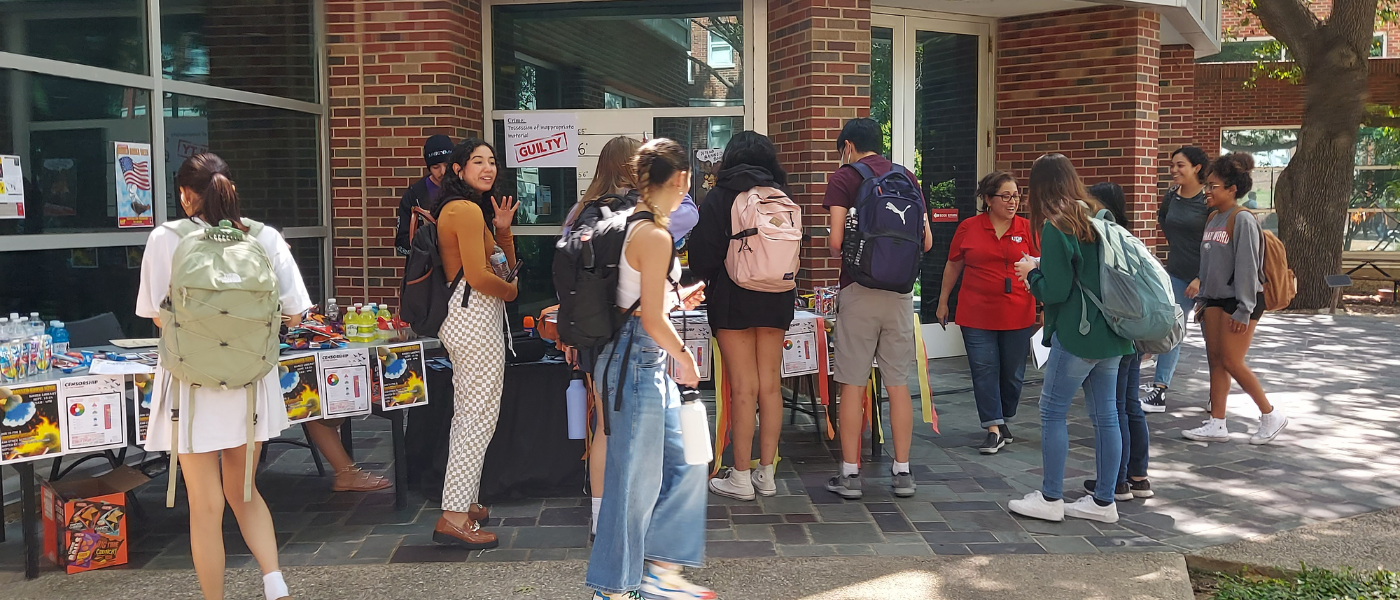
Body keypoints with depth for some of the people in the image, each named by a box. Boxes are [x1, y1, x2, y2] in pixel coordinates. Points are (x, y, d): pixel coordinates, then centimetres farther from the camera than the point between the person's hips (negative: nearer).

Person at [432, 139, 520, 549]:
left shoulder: (458, 208, 18)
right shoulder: (468, 210, -14)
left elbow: (508, 267, 19)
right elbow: (479, 277, -23)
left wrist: (503, 230, 3)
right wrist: (514, 291, -5)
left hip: (465, 316, 11)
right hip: (476, 317, -11)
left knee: (467, 414, 17)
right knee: (480, 416, -7)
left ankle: (462, 502, 27)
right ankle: (454, 518, -4)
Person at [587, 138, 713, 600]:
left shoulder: (634, 224, 10)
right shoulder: (655, 237, -18)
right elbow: (653, 320, -19)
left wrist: (679, 299, 29)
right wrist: (686, 358, -4)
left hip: (649, 363, 10)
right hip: (638, 361, -10)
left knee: (686, 463, 15)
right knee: (636, 480, 2)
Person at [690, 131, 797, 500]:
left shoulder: (720, 196, -4)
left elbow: (702, 251, -3)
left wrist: (705, 279, 17)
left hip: (734, 299, -4)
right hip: (777, 299, 4)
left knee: (743, 389, -3)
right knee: (771, 385, 8)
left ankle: (741, 478, 4)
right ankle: (766, 474, 15)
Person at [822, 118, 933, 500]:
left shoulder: (844, 177, -2)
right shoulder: (907, 177, 11)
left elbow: (835, 240, -12)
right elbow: (926, 241, 8)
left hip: (859, 287, -4)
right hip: (899, 290, 4)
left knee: (852, 384, 3)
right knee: (899, 382, 9)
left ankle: (850, 474, 7)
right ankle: (902, 472, 14)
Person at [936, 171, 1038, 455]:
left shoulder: (1028, 228, 2)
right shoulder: (968, 228, 1)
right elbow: (953, 266, 10)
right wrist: (943, 302, 12)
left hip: (1017, 316, 1)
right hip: (977, 314, 0)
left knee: (1013, 373, 9)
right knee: (984, 370, -3)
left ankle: (1003, 420, 29)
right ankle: (994, 429, 3)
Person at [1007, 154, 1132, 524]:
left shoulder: (1055, 228, -13)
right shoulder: (1098, 217, 10)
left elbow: (1055, 291, -15)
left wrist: (1031, 272, 4)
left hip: (1077, 334, -8)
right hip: (1111, 333, 8)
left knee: (1053, 411, 3)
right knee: (1105, 414, 10)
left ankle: (1051, 499, 9)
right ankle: (1104, 501, 17)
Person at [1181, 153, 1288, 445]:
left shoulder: (1243, 219, -14)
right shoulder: (1213, 218, 11)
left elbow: (1247, 266, -17)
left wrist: (1243, 310, -19)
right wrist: (1203, 296, 16)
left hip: (1239, 300, -8)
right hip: (1215, 299, 8)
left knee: (1231, 362, -7)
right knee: (1215, 360, 6)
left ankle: (1271, 415, 11)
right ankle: (1217, 424, 10)